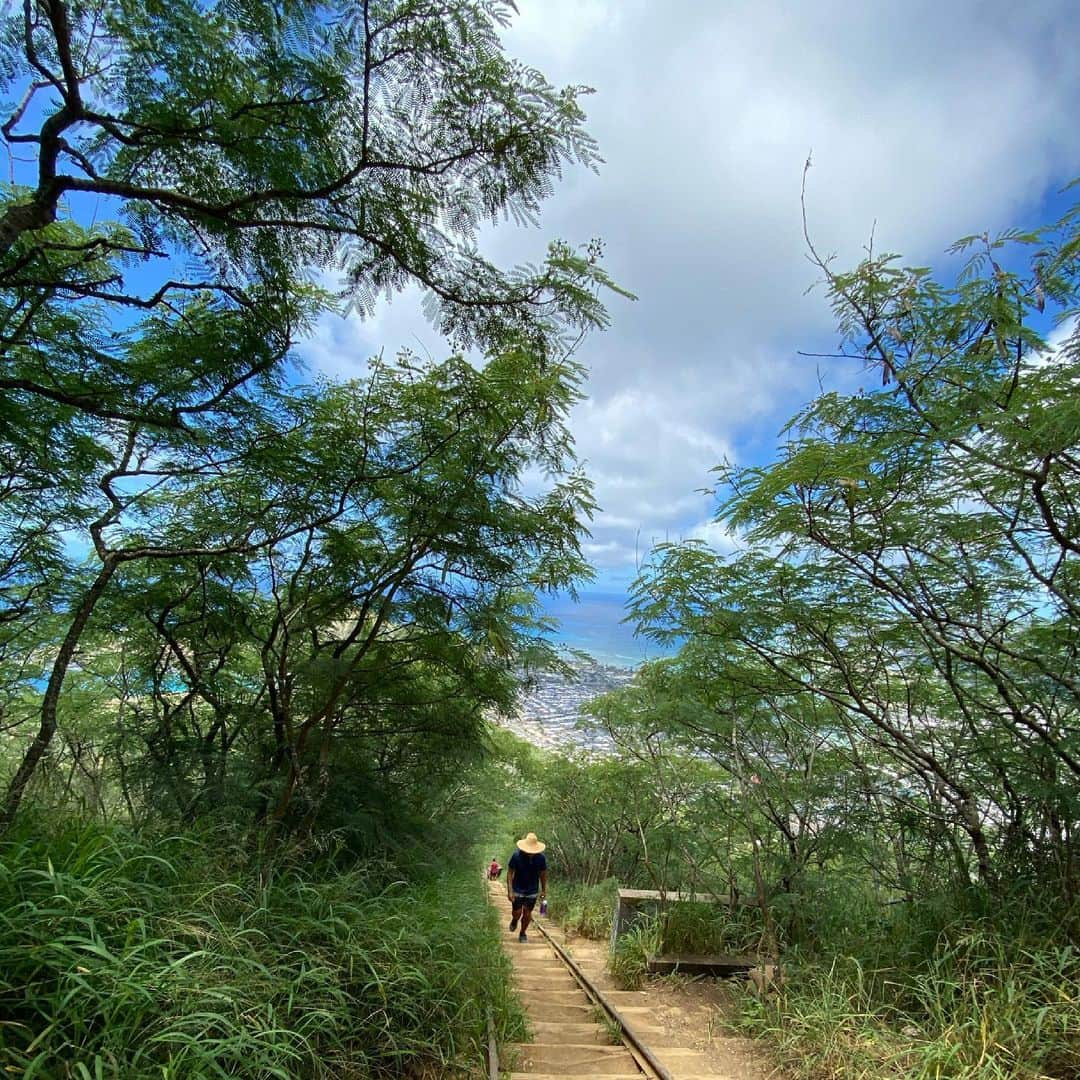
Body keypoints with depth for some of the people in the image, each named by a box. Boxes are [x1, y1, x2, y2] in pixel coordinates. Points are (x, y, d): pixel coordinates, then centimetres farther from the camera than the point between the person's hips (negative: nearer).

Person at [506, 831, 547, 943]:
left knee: (527, 914, 5)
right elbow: (510, 873, -13)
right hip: (518, 890, -1)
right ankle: (514, 921, 34)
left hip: (532, 891, 2)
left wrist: (544, 890, 7)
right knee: (517, 913, -2)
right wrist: (510, 891, -17)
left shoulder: (541, 858, -13)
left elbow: (543, 874, 2)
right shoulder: (516, 856, -19)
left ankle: (523, 933, 30)